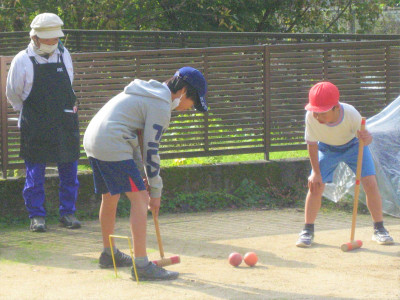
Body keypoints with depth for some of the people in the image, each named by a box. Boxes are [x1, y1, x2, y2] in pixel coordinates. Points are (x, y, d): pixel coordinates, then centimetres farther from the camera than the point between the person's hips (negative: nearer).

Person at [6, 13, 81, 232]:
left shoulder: (64, 55, 6)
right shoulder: (22, 61, -7)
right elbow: (13, 94, 4)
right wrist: (30, 115, 9)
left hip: (65, 126, 4)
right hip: (35, 130, -4)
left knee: (69, 171, 6)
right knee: (35, 174, 0)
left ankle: (67, 212, 16)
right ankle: (36, 216, 9)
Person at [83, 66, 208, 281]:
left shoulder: (147, 93, 23)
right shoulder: (161, 106, -7)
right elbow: (150, 150, -8)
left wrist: (141, 173, 21)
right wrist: (155, 192, -1)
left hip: (92, 140, 10)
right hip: (112, 146, -10)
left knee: (110, 197, 24)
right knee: (140, 198, -9)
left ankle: (109, 254, 40)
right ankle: (141, 265, -14)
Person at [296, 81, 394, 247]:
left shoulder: (351, 114, -38)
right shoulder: (311, 117, -34)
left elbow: (364, 136, -25)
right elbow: (311, 143, -18)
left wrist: (366, 138, -50)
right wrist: (315, 172, -15)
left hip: (353, 145, -1)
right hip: (327, 148, 1)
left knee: (370, 183, -10)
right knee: (315, 185, -12)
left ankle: (379, 230, 7)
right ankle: (308, 231, 6)